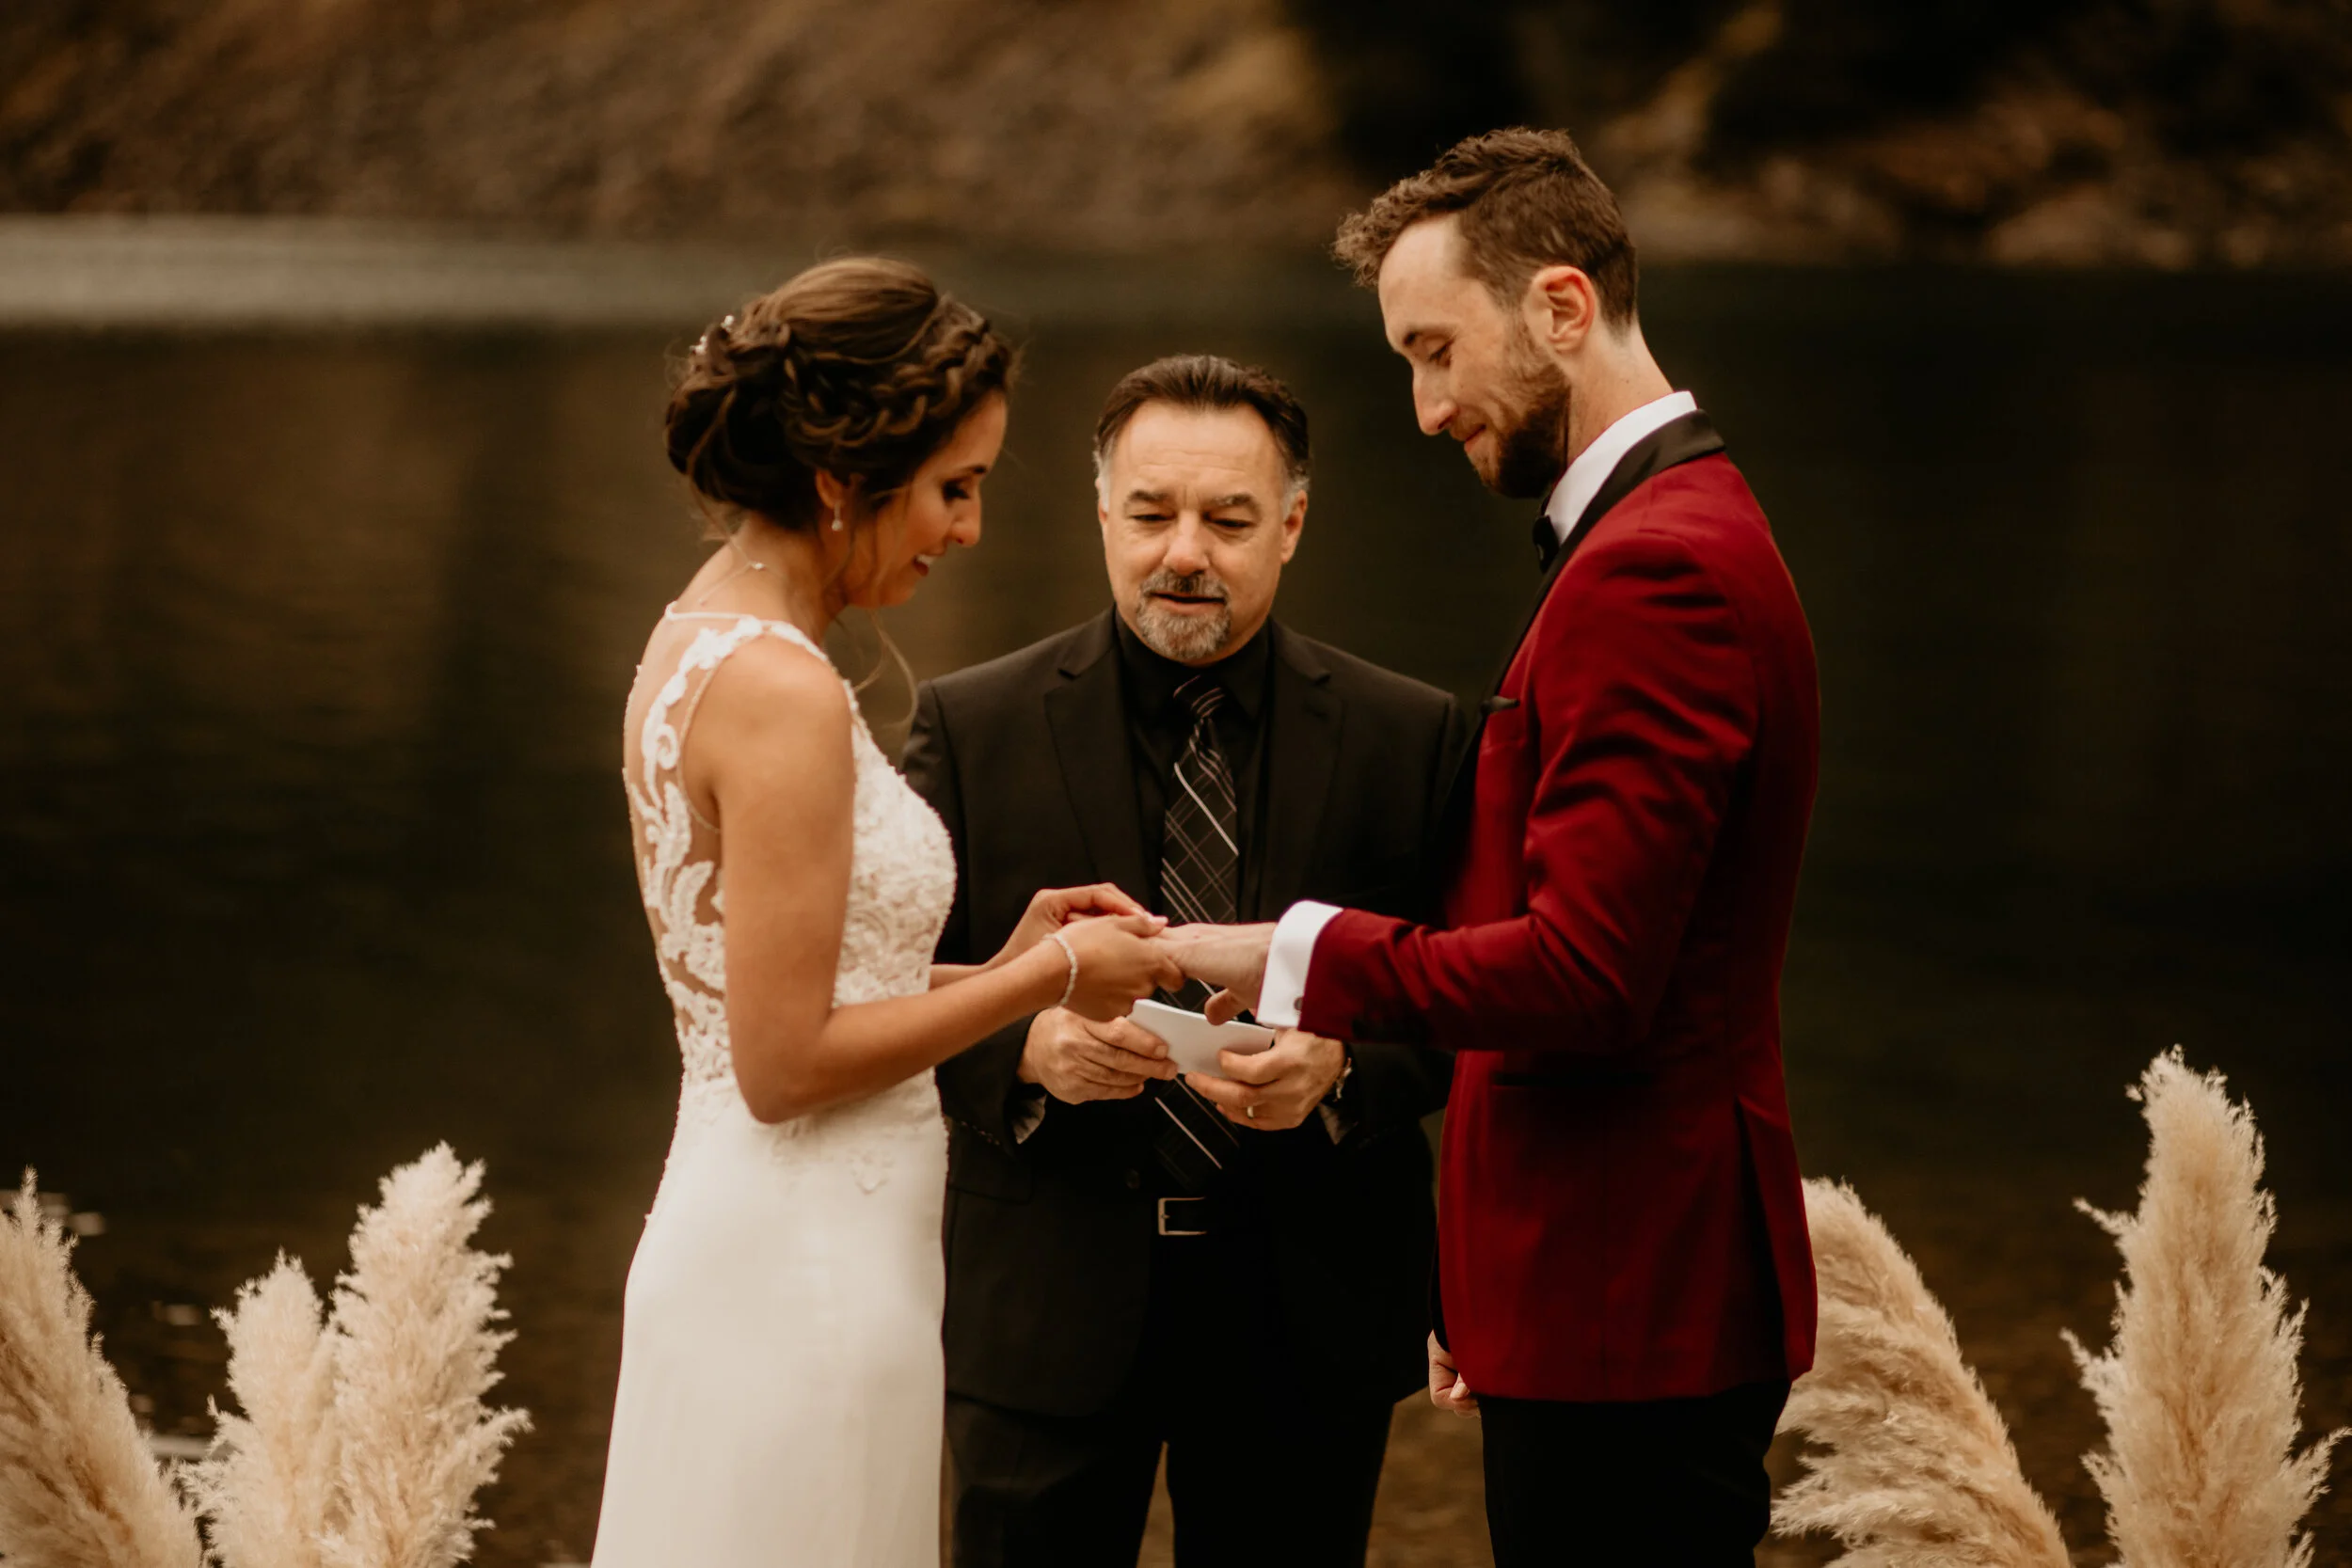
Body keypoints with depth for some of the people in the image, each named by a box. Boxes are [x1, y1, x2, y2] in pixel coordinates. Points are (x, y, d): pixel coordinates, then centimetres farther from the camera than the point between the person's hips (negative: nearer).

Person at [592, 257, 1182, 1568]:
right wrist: (1045, 981, -10)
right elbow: (786, 1063, -19)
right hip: (808, 1274, -9)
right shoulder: (783, 691, -18)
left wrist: (1004, 965, 9)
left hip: (732, 1249, 10)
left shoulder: (693, 642, 10)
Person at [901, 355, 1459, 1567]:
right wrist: (1028, 1046, -20)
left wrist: (1340, 1070, -19)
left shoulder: (1407, 737, 2)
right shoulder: (972, 728, 1)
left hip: (1309, 1315, 1)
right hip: (1047, 1312, -1)